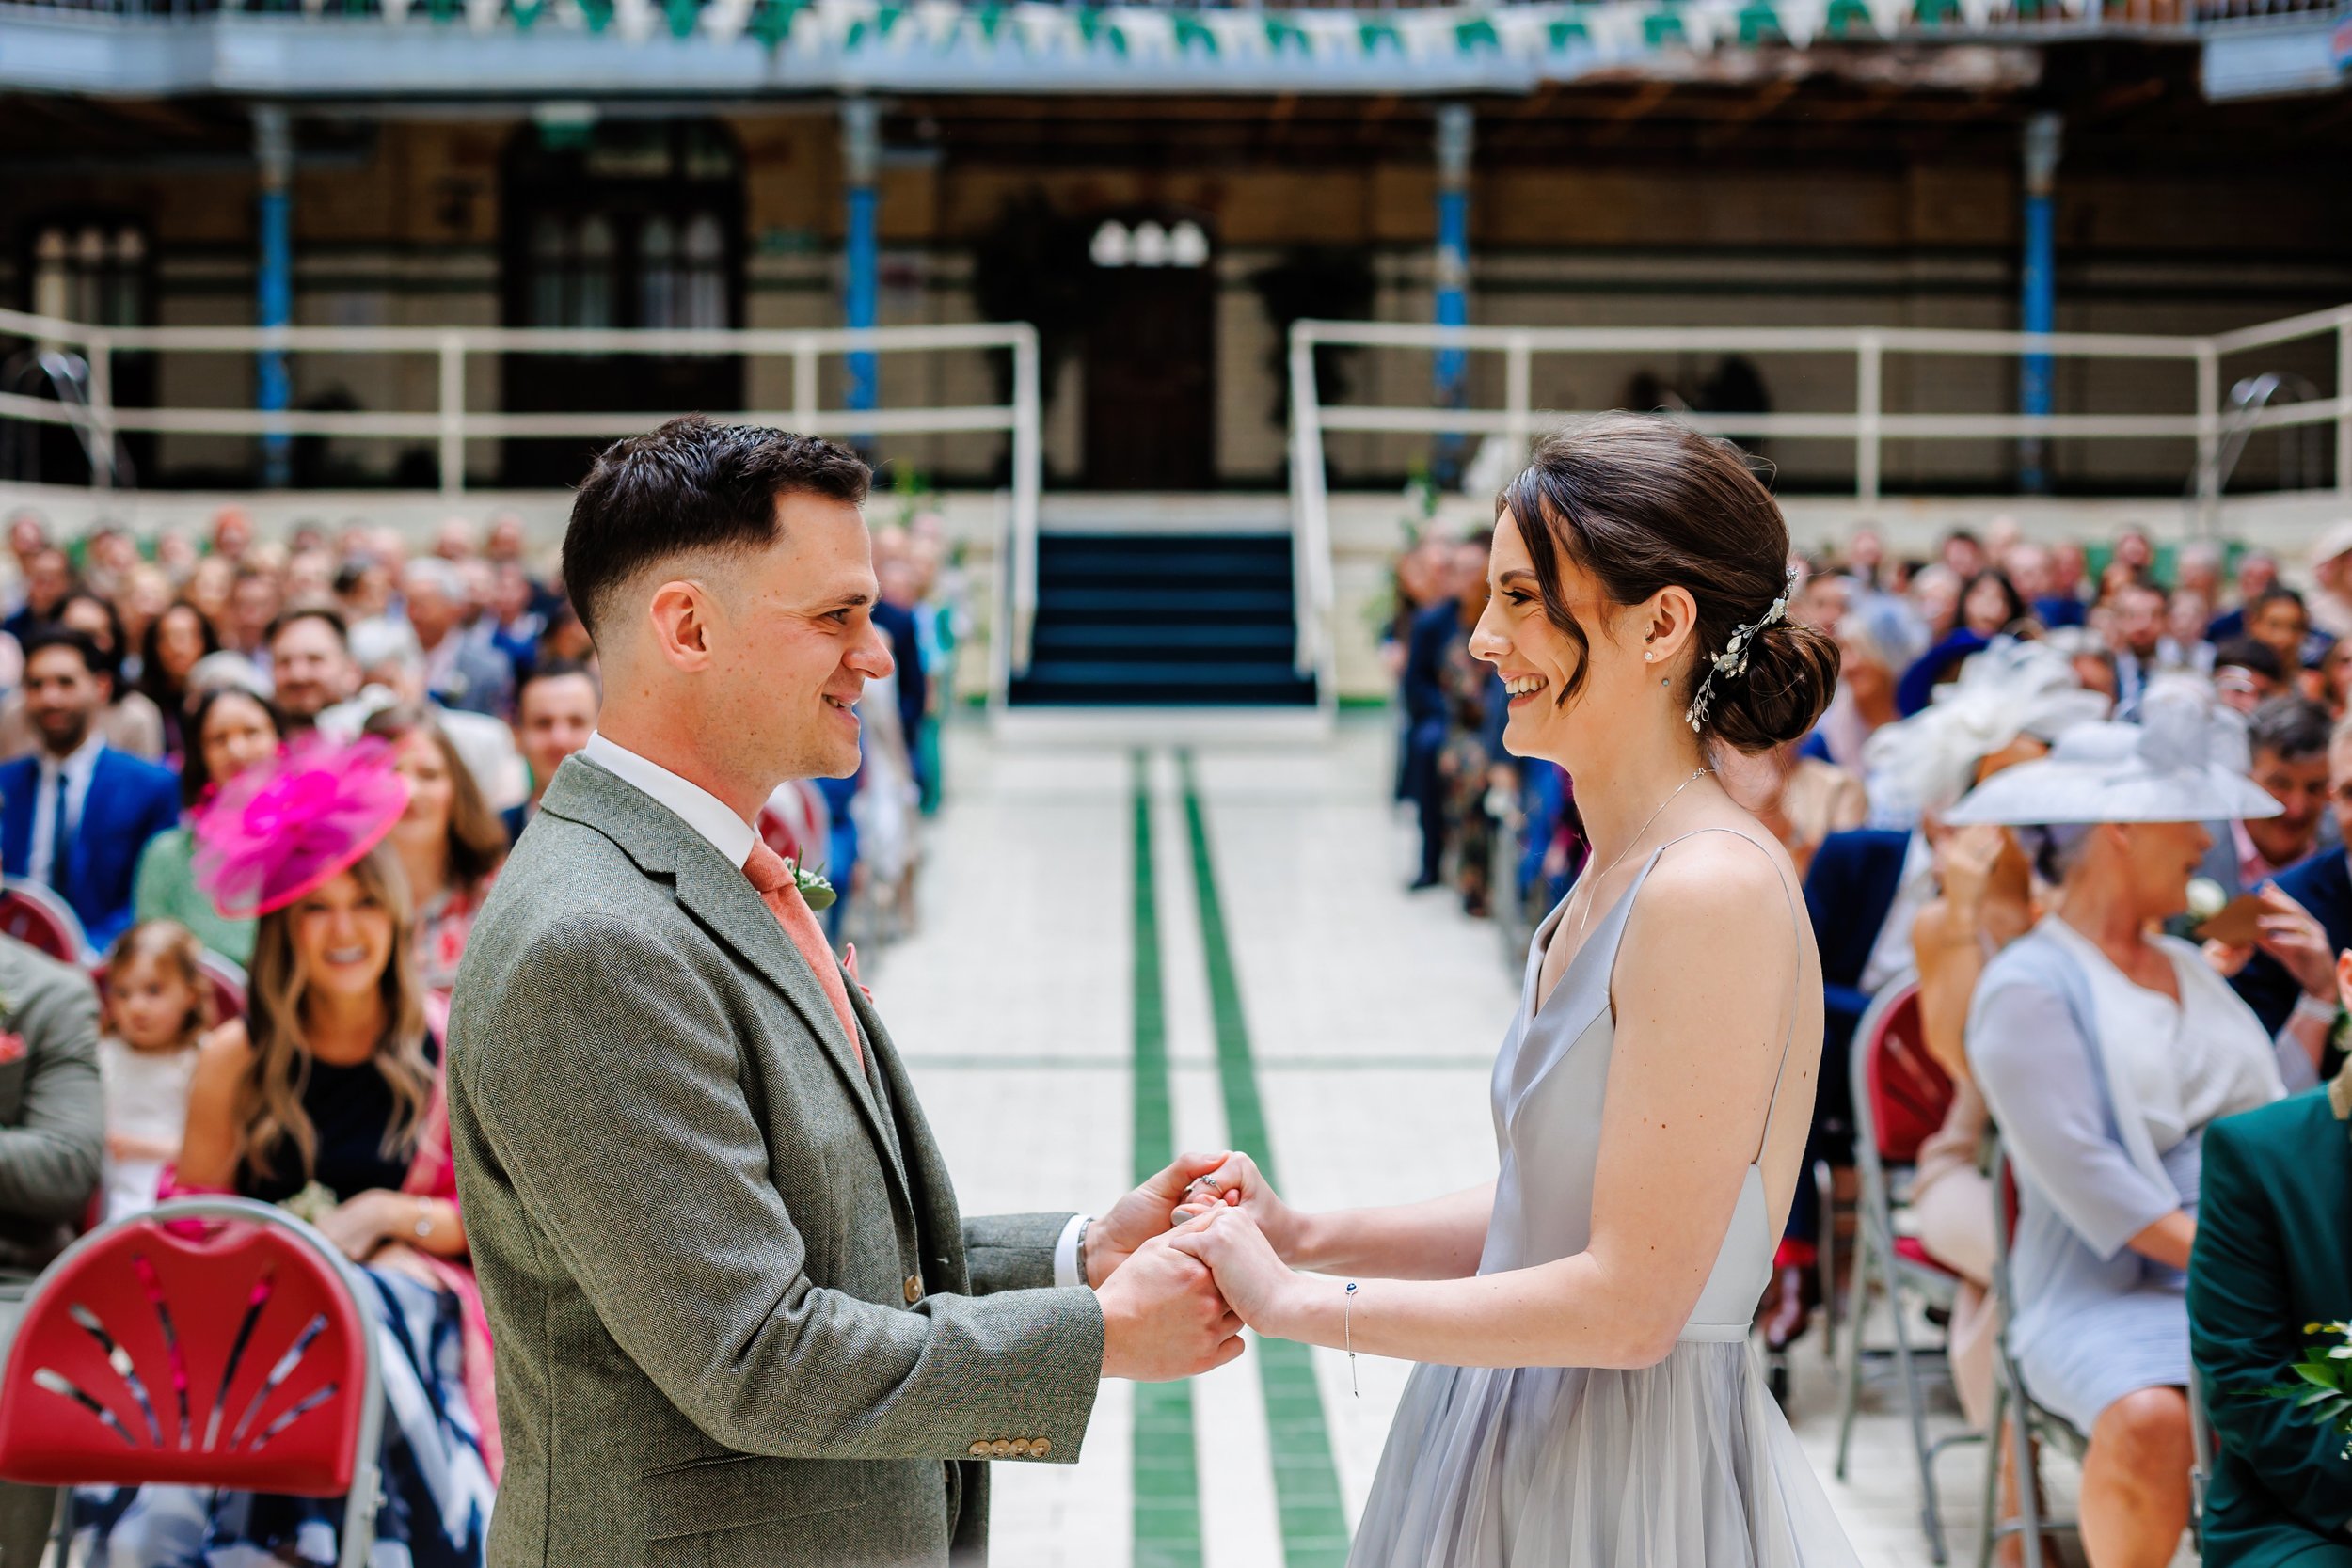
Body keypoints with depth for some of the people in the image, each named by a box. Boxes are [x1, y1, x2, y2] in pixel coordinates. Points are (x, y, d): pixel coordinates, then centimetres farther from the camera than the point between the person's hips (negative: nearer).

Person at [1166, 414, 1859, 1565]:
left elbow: (1630, 1301, -22)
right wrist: (1310, 1237, 2)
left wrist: (1298, 1303, -16)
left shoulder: (1712, 894, -20)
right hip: (1524, 1455, 8)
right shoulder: (1610, 884, 7)